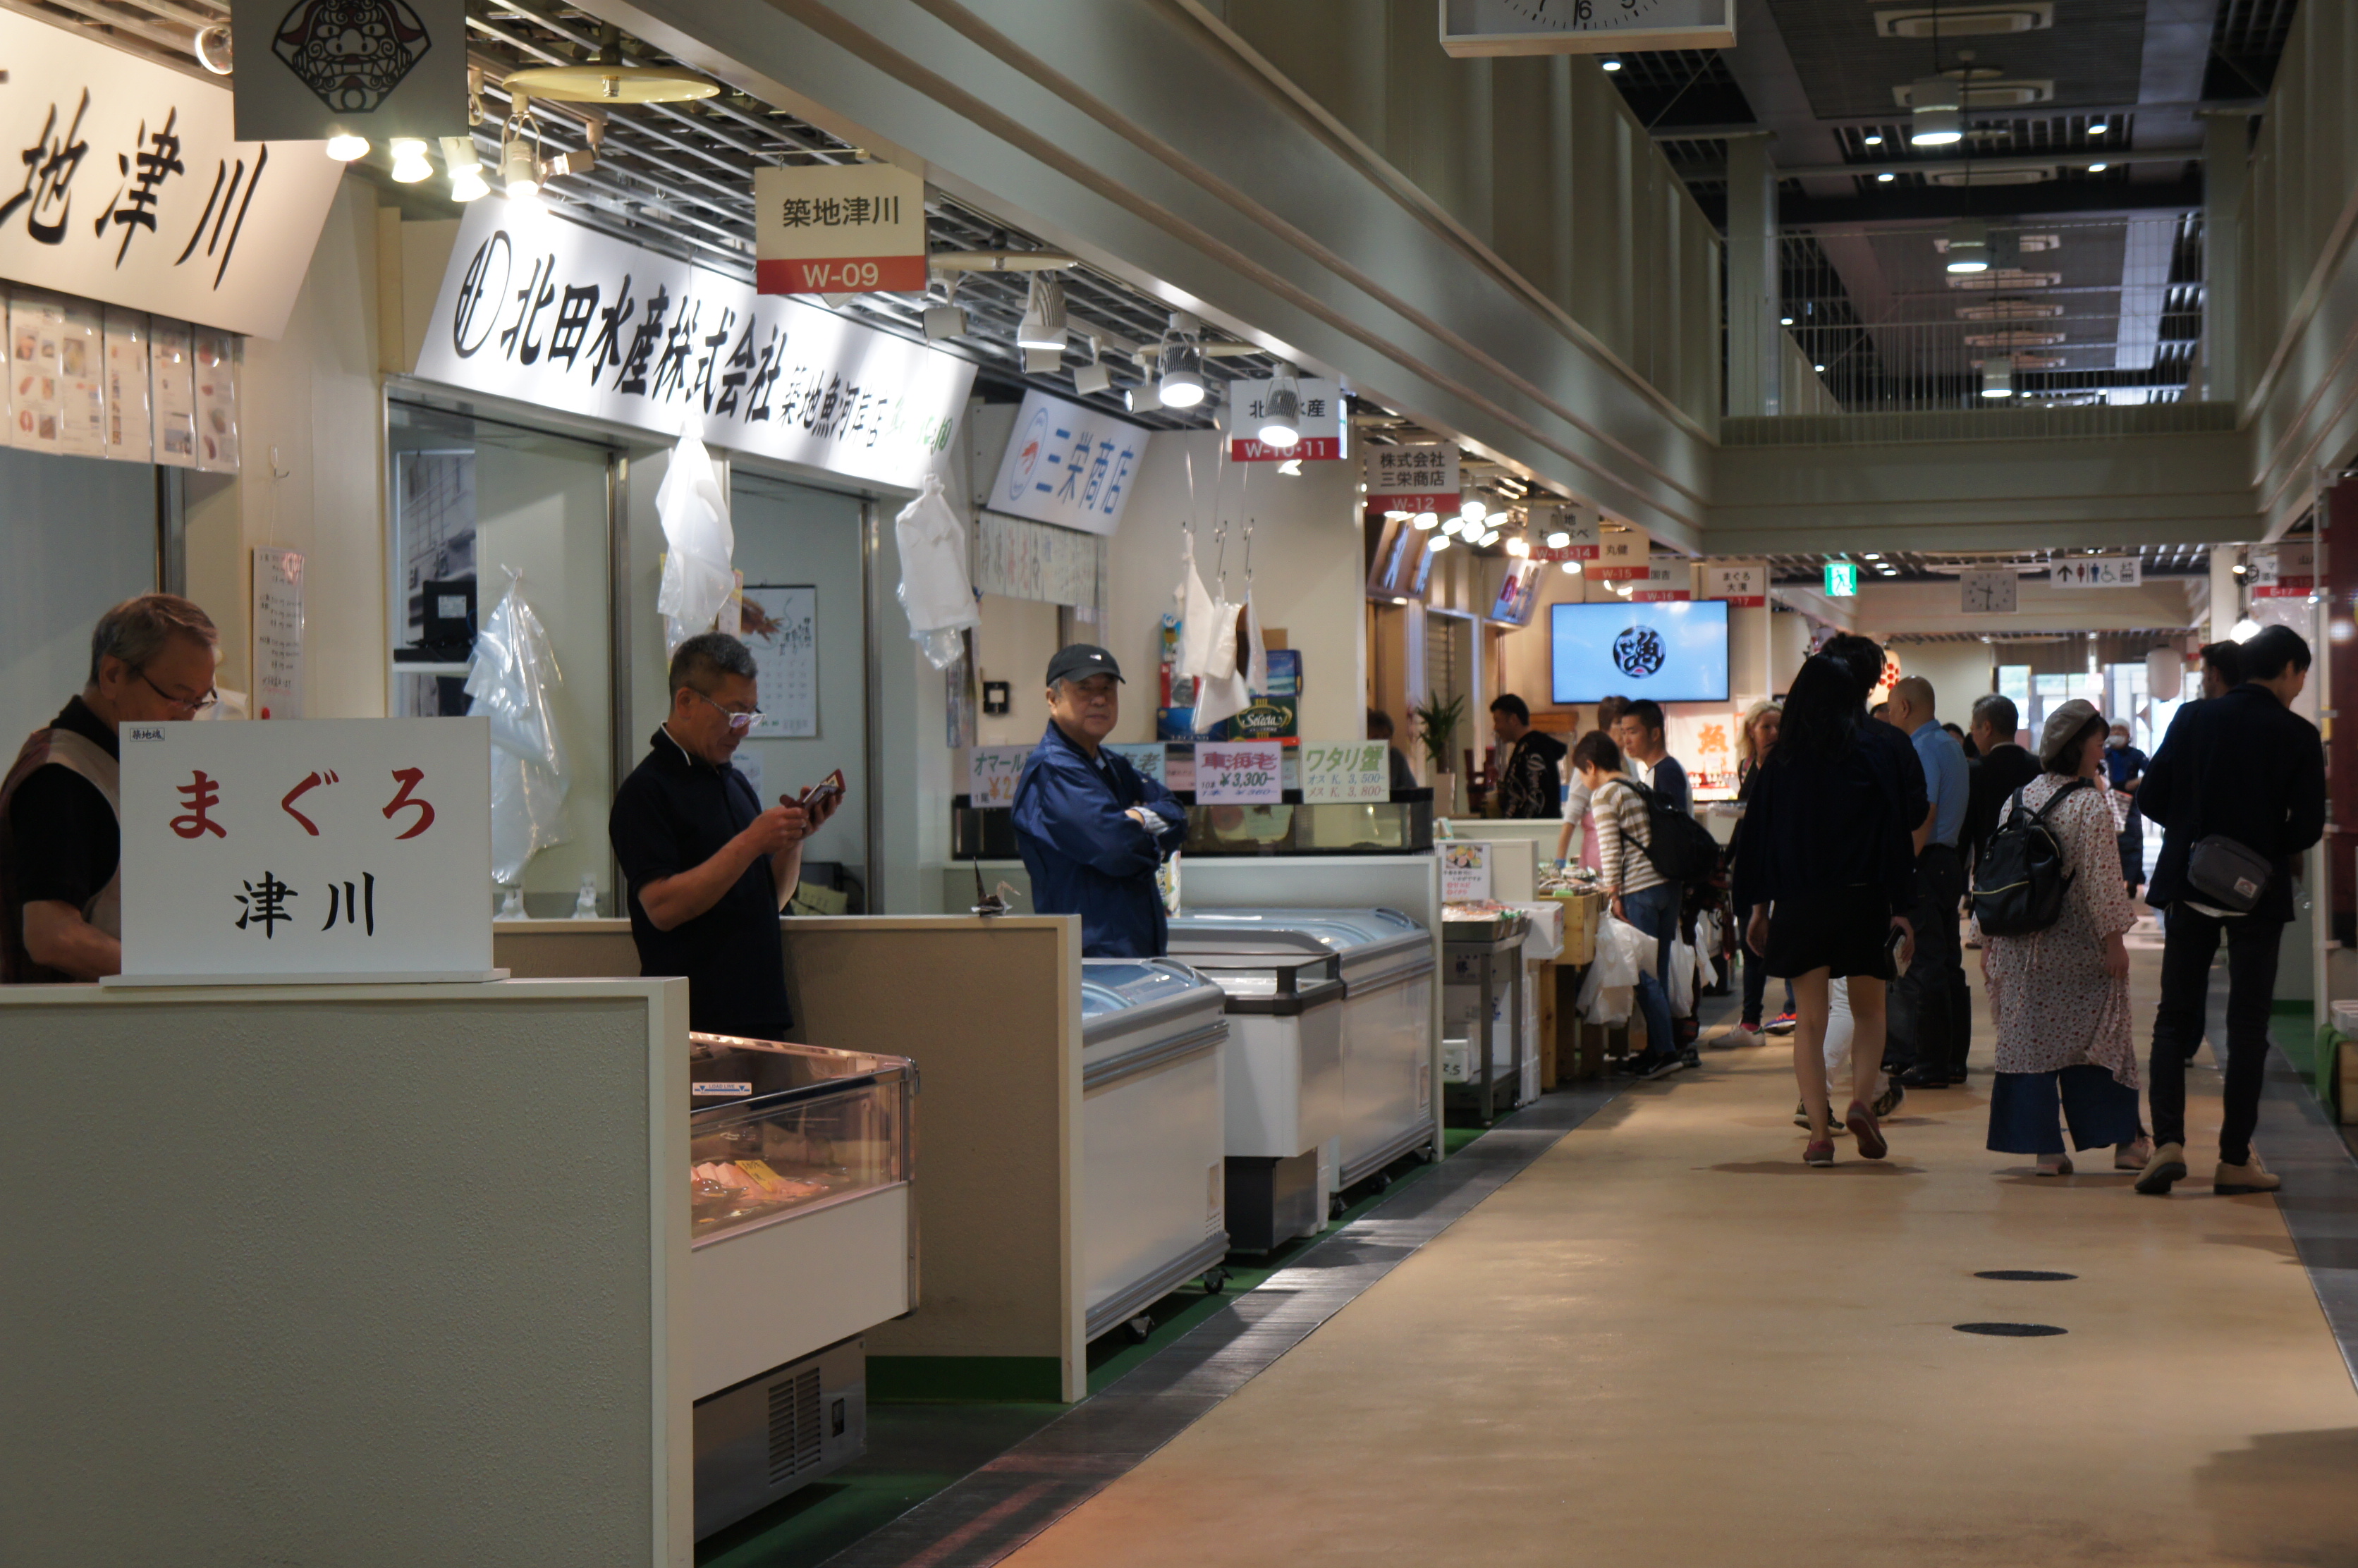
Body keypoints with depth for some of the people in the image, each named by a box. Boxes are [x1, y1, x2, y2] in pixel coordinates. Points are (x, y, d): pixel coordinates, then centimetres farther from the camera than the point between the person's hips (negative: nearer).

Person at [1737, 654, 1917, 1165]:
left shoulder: (1780, 763, 3)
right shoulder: (1875, 758, -3)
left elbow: (1758, 835, 5)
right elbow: (1896, 834, -4)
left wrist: (1757, 907, 12)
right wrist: (1901, 907, -1)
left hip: (1797, 907, 1)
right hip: (1861, 902, -1)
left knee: (1810, 1021, 6)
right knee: (1869, 1012, 15)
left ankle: (1819, 1133, -1)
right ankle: (1862, 1102, -6)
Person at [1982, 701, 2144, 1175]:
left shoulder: (2020, 797, 4)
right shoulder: (2091, 806, -11)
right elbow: (2099, 878, -15)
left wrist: (1989, 939, 13)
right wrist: (2114, 938, -9)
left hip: (2020, 941, 4)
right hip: (2076, 942, -4)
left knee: (2029, 1040, 5)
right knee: (2098, 1036, 7)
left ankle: (2044, 1148, 2)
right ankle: (2123, 1140, 13)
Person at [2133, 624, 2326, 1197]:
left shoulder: (2193, 719, -2)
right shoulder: (2300, 737, -8)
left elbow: (2150, 799, -3)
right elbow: (2307, 828, -10)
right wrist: (2268, 842, 10)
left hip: (2190, 888, 2)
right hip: (2259, 894, -2)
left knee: (2175, 1019, 9)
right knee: (2247, 1025, 6)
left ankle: (2168, 1141, -7)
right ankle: (2235, 1159, 7)